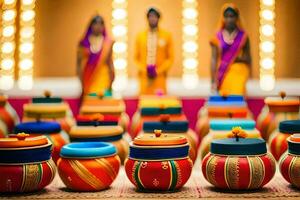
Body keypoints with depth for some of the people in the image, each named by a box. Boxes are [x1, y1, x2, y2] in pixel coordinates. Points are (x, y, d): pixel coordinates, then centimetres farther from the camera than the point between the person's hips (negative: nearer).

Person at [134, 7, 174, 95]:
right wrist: (144, 70, -5)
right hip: (144, 77, 1)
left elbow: (170, 58, 4)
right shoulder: (140, 36, 8)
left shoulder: (167, 35, 4)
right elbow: (136, 58, 10)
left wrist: (158, 71, -6)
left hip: (159, 77, -1)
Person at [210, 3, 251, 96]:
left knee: (237, 94, -17)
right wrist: (214, 81, -7)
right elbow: (214, 59, -1)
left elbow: (248, 58, 10)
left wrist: (240, 58, -13)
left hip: (239, 72, 0)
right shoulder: (218, 37, 2)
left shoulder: (243, 36, 3)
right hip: (223, 73, 0)